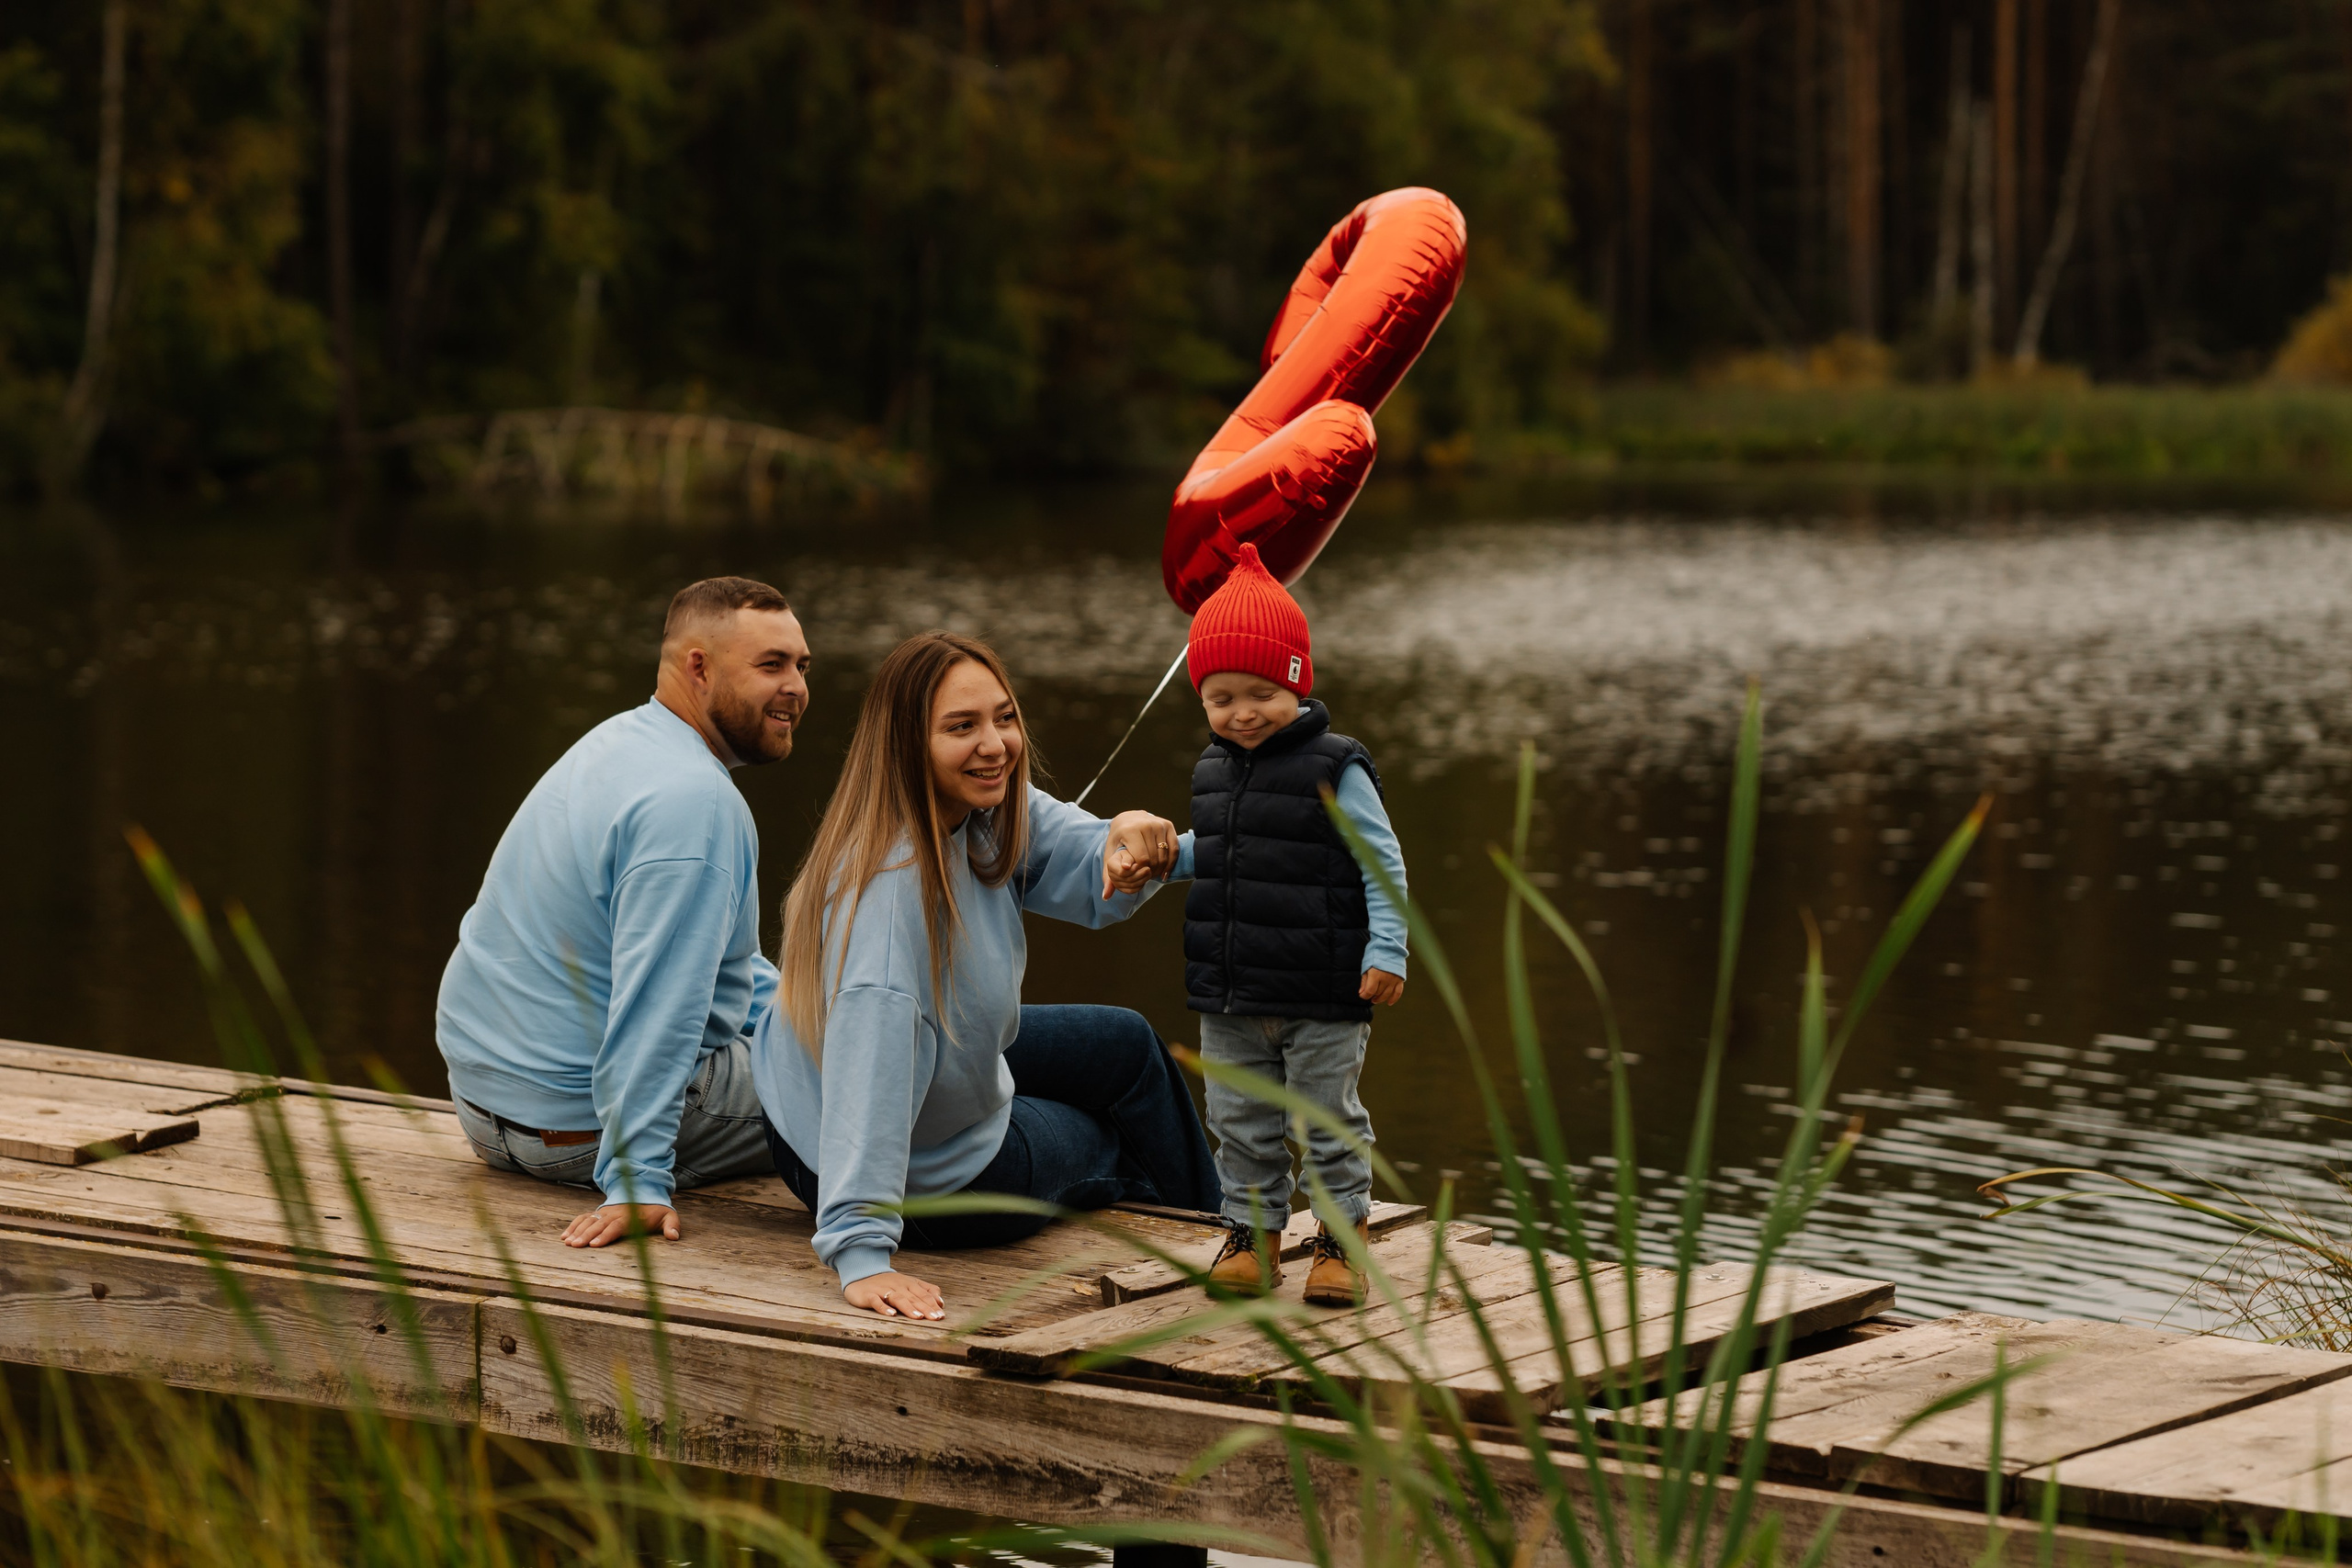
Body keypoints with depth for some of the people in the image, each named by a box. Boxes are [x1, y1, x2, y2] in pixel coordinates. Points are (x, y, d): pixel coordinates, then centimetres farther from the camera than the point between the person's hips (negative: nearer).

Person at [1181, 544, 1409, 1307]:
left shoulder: (1333, 769, -12)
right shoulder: (1214, 770, 8)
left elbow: (1381, 861, -10)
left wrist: (1385, 949, -15)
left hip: (1321, 999, -6)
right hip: (1230, 999, 6)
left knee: (1329, 1120, 4)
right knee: (1240, 1121, 11)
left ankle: (1341, 1236, 14)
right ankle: (1253, 1232, 22)